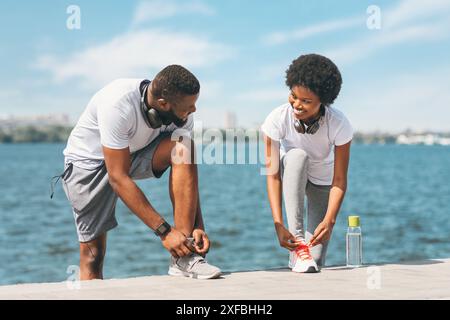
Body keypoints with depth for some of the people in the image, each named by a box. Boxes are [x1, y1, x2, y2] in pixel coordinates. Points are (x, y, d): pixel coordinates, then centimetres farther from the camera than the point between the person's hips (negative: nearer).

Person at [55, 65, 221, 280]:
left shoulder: (182, 114, -20)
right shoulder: (117, 105, -37)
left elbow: (187, 176, -13)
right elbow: (118, 177, -35)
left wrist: (198, 227, -26)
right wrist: (164, 231, -36)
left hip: (136, 154, 4)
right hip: (90, 159, -4)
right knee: (92, 253, -10)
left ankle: (184, 257, -26)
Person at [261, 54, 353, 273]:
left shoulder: (339, 125, -30)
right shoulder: (277, 119, -30)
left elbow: (339, 180, -27)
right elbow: (273, 174, -29)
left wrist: (329, 221, -41)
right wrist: (278, 224, -38)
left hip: (323, 182, 0)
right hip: (291, 175, 1)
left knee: (315, 262, -15)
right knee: (297, 155, -39)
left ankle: (307, 254, 25)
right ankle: (297, 242, -36)